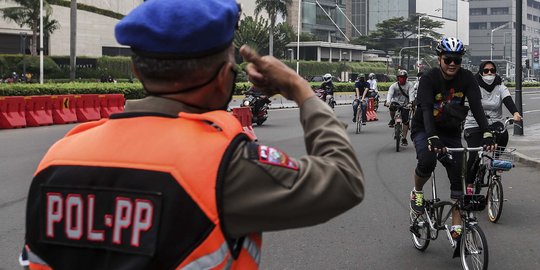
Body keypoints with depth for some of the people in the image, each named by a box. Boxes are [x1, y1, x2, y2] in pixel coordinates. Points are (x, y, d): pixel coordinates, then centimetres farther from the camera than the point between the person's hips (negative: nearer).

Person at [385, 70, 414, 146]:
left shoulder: (409, 85, -6)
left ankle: (404, 138, 4)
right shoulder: (394, 85, -5)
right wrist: (388, 101, -42)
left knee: (405, 121, -8)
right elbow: (390, 93, -21)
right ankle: (392, 120, -5)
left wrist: (410, 103, -39)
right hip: (396, 102, 0)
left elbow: (411, 94, -20)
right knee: (392, 107, -35)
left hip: (405, 105, 0)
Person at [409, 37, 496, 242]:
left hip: (451, 132, 4)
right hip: (424, 130, -3)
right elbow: (426, 109, -33)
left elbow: (476, 106, -22)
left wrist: (487, 134, -37)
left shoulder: (466, 78, -12)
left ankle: (456, 225, 2)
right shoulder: (429, 79, -21)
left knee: (458, 175, -6)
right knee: (427, 160, -32)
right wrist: (433, 138, -49)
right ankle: (417, 193, -1)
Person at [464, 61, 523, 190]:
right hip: (474, 125, -2)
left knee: (503, 134, -31)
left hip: (494, 122, 2)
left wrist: (515, 113, -37)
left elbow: (508, 100, -15)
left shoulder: (500, 87, 3)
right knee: (475, 155, -18)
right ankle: (469, 184, 5)